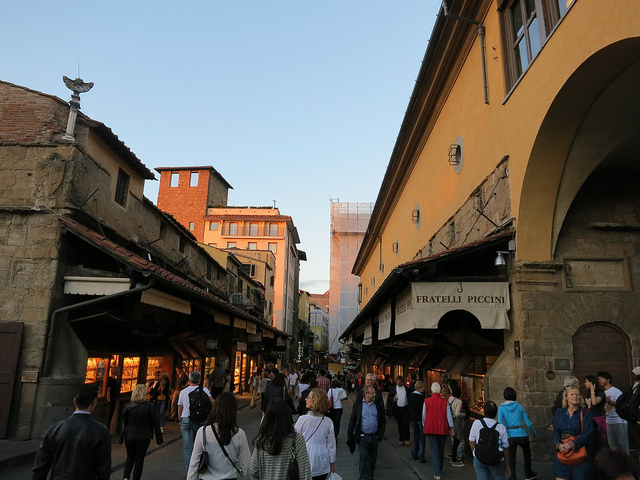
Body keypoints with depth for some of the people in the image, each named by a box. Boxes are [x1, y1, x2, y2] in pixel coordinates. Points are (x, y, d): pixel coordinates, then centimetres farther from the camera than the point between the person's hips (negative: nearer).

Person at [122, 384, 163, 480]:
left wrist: (123, 436, 18)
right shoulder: (149, 406, -13)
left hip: (129, 436, 3)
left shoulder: (127, 406, -4)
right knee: (139, 460, 10)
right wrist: (159, 438, -1)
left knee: (130, 458, 19)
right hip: (144, 437, -3)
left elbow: (124, 423, 5)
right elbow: (155, 423, -9)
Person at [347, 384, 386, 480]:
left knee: (372, 458, 12)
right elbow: (352, 421, 0)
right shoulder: (358, 405, -2)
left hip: (374, 437, 3)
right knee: (363, 457, -8)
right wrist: (349, 437, -2)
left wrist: (380, 434, 0)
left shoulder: (378, 405, 5)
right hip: (362, 436, -3)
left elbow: (383, 421, 11)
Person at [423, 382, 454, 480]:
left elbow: (423, 416, 6)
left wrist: (424, 426, 21)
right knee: (441, 449, 18)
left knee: (434, 450, 0)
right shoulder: (444, 402, -4)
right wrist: (451, 428, 10)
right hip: (442, 428, 1)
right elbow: (449, 416, 0)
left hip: (430, 428, -1)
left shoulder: (426, 401, -4)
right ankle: (440, 468, 35)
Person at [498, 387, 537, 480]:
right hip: (522, 435, 1)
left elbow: (500, 423, -14)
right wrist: (534, 432, 21)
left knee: (511, 458, 12)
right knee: (527, 453, 28)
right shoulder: (520, 407, 2)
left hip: (510, 437, -1)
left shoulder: (501, 408, -2)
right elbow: (528, 423, 5)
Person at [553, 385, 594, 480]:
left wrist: (572, 444, -20)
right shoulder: (559, 412, 7)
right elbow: (556, 431, 3)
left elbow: (587, 435, -10)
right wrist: (559, 445, -16)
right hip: (562, 452, 2)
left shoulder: (585, 415, -1)